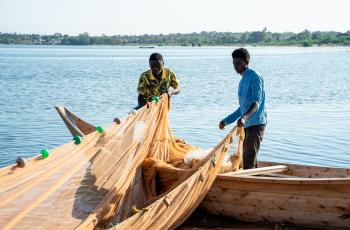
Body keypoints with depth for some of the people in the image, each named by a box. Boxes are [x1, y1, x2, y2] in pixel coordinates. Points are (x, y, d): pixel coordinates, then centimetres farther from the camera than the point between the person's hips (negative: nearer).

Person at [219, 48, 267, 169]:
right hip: (247, 124, 9)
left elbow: (256, 103, -22)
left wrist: (244, 117, -38)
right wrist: (226, 121, 26)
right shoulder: (243, 81, 18)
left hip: (256, 123, -9)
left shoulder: (255, 77, -10)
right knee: (247, 158, 9)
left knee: (248, 160, -15)